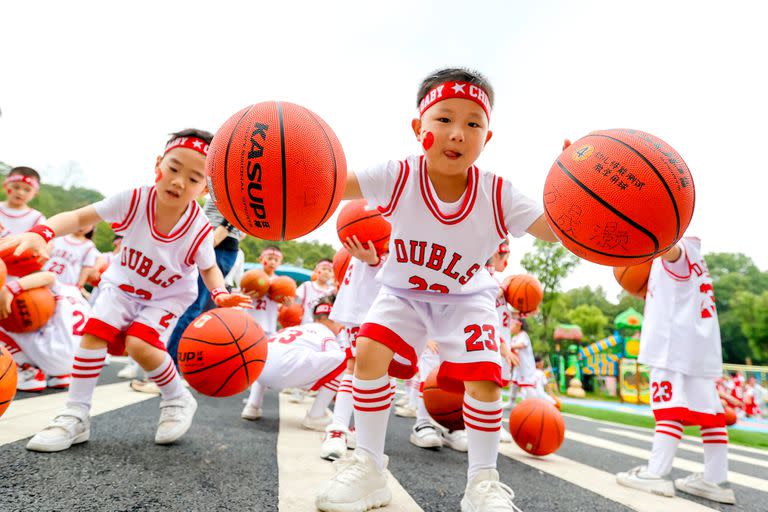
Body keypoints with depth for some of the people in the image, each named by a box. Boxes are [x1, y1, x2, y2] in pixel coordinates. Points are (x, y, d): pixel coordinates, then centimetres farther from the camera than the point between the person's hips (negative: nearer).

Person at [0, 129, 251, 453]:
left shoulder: (199, 231, -27)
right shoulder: (134, 200, -27)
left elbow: (209, 269, -9)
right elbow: (79, 217, -20)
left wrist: (220, 294, -29)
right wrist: (42, 232, -39)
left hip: (169, 295, -3)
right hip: (124, 284, 3)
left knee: (139, 344, -23)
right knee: (94, 331, -14)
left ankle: (178, 401, 3)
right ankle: (76, 417, 1)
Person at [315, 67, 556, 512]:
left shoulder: (498, 196, -19)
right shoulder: (398, 178, -22)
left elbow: (556, 229, -24)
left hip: (467, 299, 0)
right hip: (404, 294, 0)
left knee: (483, 377, -16)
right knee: (369, 352, -20)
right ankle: (369, 468, 1)